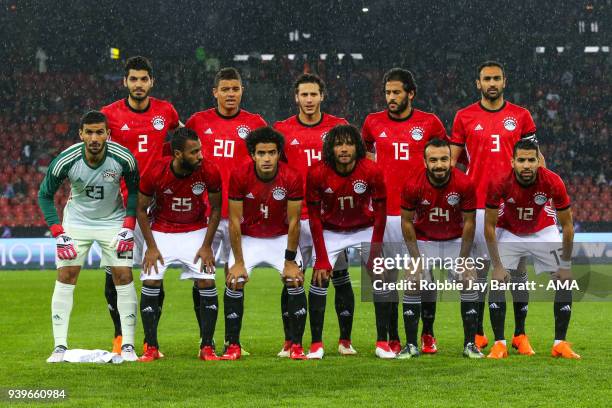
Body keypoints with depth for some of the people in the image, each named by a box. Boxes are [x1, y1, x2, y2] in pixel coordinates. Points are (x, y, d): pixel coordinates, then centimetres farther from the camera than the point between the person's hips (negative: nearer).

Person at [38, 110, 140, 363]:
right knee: (65, 278, -8)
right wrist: (58, 233, -15)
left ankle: (127, 346, 1)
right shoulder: (65, 161, -23)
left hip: (113, 221, 0)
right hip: (76, 222, 0)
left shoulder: (123, 158, -22)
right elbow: (45, 195, -7)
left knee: (123, 277, -8)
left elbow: (134, 190, -2)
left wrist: (128, 227, -11)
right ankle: (60, 347, -2)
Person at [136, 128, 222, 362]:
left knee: (207, 283, -10)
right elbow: (141, 209, -7)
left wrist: (207, 246, -7)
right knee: (150, 283, -10)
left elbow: (216, 208, -5)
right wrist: (151, 246, -9)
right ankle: (151, 348, 0)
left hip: (196, 232, 1)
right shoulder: (156, 173, -23)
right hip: (162, 232, -1)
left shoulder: (209, 172, -21)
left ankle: (207, 347, 0)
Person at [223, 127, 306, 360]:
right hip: (248, 238, 0)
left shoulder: (292, 178, -22)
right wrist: (239, 262, -15)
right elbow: (235, 222, -16)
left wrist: (290, 261, -13)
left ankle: (296, 346, -4)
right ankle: (233, 347, -3)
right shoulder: (239, 176, -22)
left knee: (295, 283, -14)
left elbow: (293, 222, -14)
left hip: (281, 238, 0)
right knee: (234, 284, -14)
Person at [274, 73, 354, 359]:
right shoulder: (282, 130, 5)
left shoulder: (339, 127, 5)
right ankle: (290, 342, 7)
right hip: (296, 216, 0)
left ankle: (345, 340, 11)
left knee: (340, 276, 3)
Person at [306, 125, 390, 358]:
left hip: (365, 230, 0)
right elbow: (314, 217, -13)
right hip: (331, 232, 0)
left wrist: (375, 250, -15)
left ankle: (382, 343, -4)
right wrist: (322, 259, -16)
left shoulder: (371, 171, -22)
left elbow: (380, 212, -11)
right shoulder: (317, 174, -22)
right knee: (320, 279, -12)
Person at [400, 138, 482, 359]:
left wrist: (462, 260, -12)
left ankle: (470, 344, -3)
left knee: (469, 282, -12)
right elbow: (407, 222, -11)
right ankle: (411, 345, -3)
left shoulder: (464, 184, -23)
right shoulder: (413, 186, -23)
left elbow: (469, 223, -12)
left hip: (455, 240, 0)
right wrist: (416, 259, -14)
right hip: (424, 240, 0)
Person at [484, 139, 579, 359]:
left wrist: (566, 265, -13)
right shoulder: (499, 183, -32)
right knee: (497, 281, -13)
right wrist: (497, 265, -18)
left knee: (565, 281, -7)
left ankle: (560, 343, 3)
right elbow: (489, 226, -19)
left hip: (544, 231, 1)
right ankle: (499, 343, -4)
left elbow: (567, 225, -17)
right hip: (509, 232, -1)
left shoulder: (553, 182, -30)